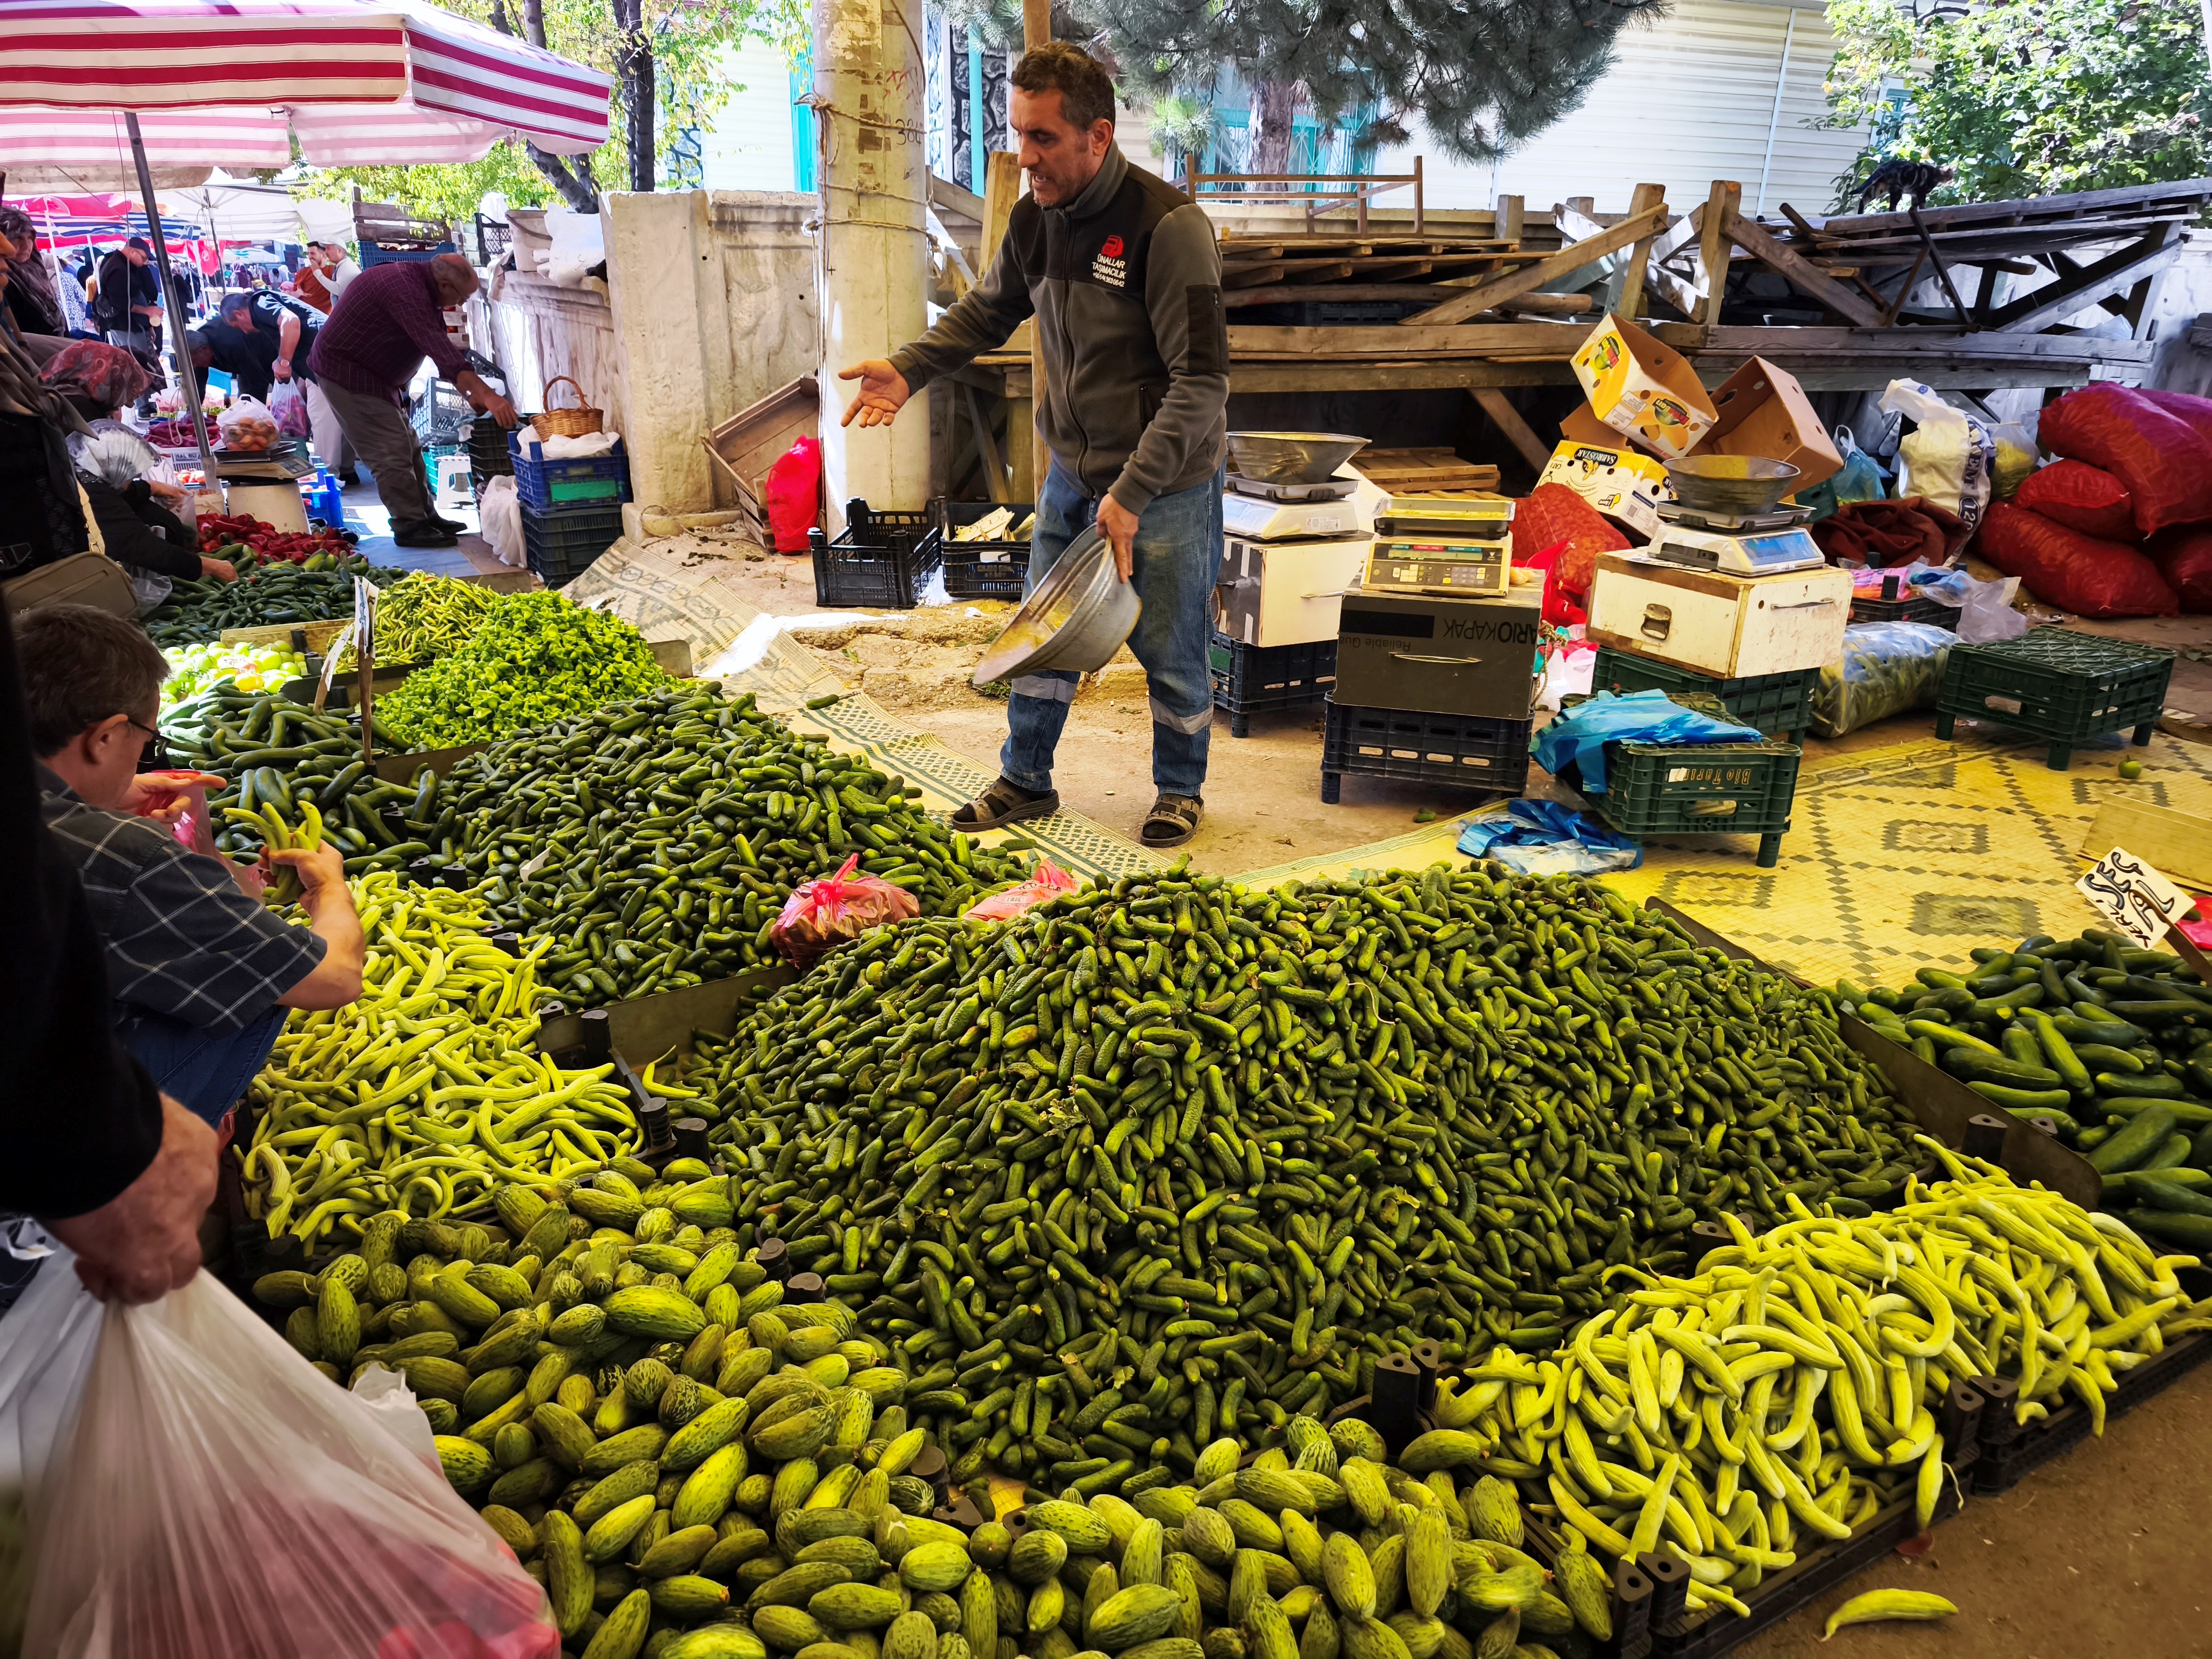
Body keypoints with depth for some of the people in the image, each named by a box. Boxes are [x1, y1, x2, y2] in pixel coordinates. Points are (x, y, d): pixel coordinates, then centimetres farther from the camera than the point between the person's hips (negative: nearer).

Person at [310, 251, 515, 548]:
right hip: (346, 371, -11)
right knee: (392, 453, -10)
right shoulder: (404, 289, -28)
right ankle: (410, 528, -5)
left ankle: (425, 517, 21)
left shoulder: (419, 285, 5)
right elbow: (438, 347, -38)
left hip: (373, 375, 11)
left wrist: (473, 392, -3)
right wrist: (486, 395, -43)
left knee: (408, 448, 14)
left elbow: (440, 347, 7)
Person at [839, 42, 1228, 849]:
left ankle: (1180, 791, 27)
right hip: (1072, 472, 6)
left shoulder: (1167, 225, -21)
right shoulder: (1035, 218, 0)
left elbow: (1201, 379, -23)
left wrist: (1131, 493, -29)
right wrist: (908, 369, 2)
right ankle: (1025, 782, 31)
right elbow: (987, 311, 18)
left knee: (1170, 652, 5)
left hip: (1167, 485, -6)